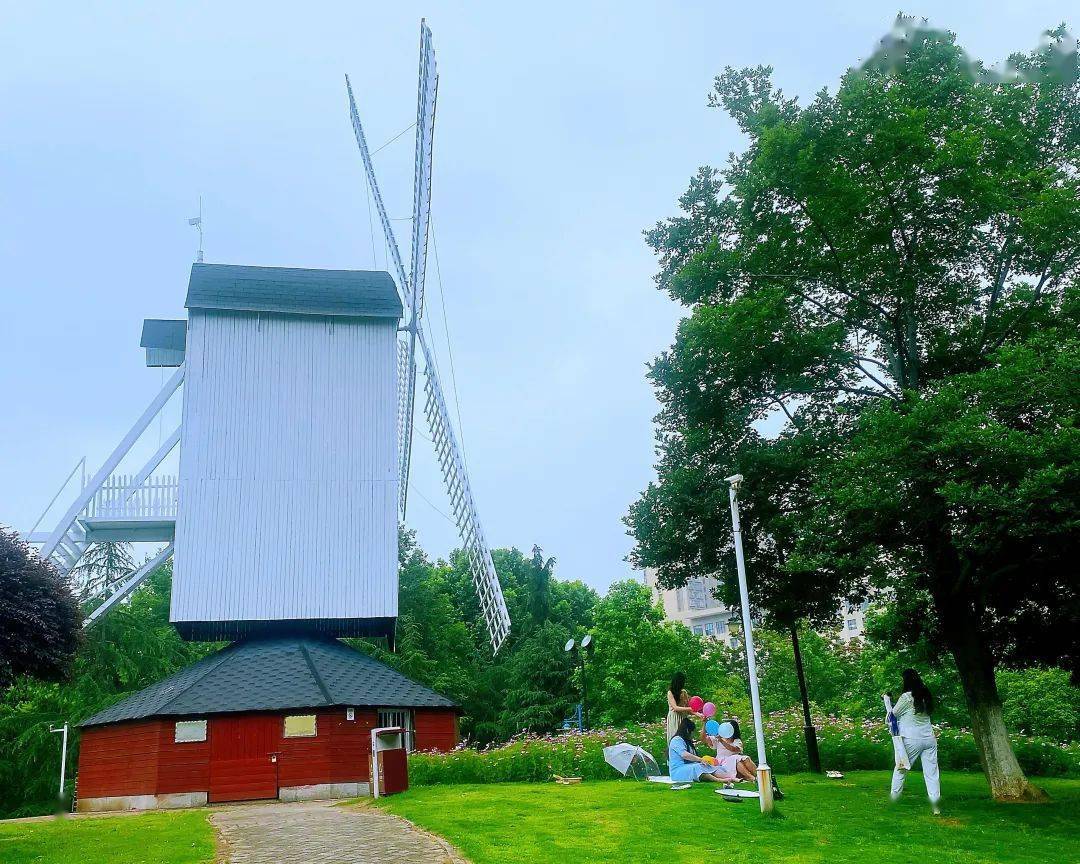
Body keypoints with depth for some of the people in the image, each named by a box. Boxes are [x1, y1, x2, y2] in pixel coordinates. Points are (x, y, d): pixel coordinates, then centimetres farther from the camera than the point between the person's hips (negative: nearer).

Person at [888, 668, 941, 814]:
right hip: (929, 739, 5)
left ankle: (894, 795, 20)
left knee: (900, 769, 12)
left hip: (912, 740, -5)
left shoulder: (906, 697, -13)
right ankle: (935, 804, -1)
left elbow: (894, 713, -3)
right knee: (931, 771, 4)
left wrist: (887, 699, 12)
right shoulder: (926, 695, 5)